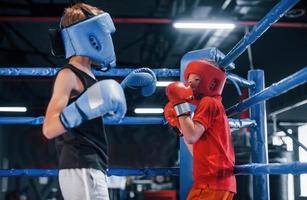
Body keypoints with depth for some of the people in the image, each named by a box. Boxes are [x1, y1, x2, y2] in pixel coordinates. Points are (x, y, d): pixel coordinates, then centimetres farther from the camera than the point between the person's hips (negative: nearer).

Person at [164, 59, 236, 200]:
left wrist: (180, 105, -9)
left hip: (211, 183, -10)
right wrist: (179, 124, 22)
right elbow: (197, 152, 22)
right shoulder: (213, 106, 24)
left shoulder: (208, 103, -4)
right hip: (219, 182, 10)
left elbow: (191, 137, -18)